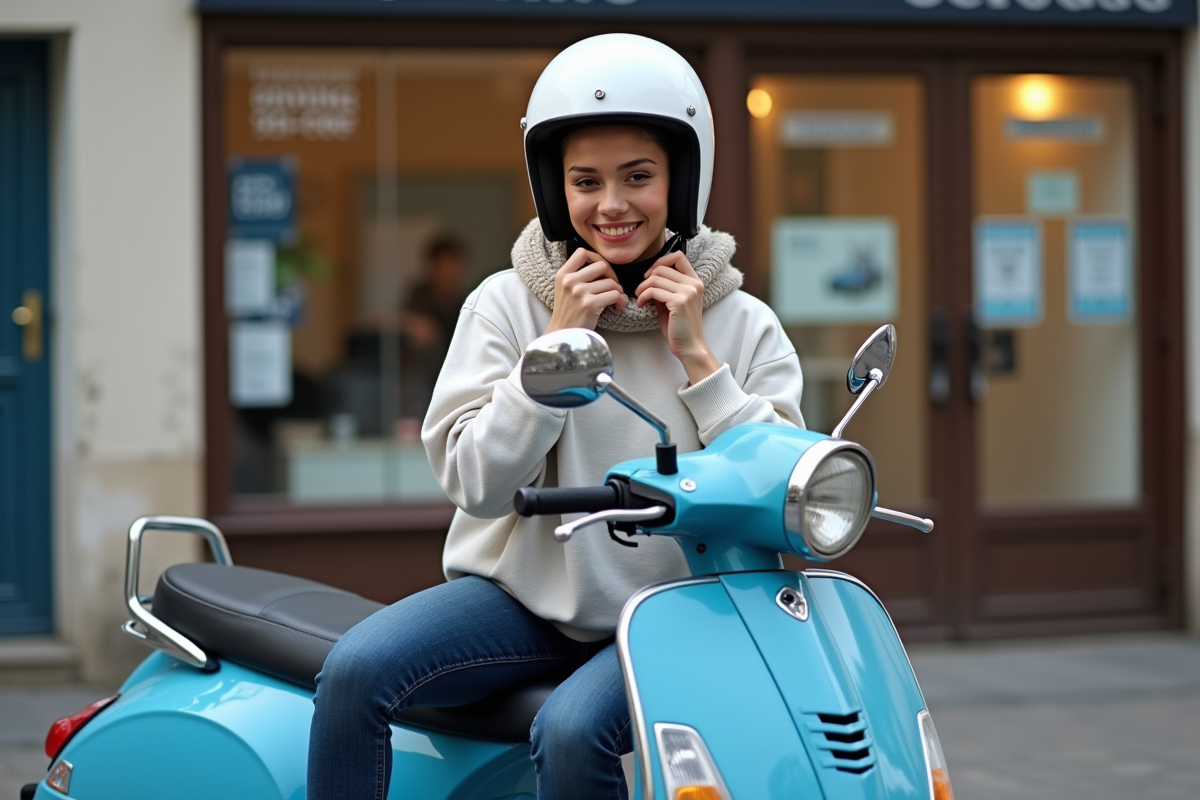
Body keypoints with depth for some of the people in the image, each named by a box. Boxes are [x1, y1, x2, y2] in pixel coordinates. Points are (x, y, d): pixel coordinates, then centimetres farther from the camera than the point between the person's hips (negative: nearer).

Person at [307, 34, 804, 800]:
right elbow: (477, 483, -5)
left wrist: (695, 356, -11)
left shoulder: (745, 327, 1)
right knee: (356, 670, -24)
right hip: (522, 592, 2)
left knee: (572, 733, -32)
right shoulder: (506, 304, 2)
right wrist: (556, 344, -12)